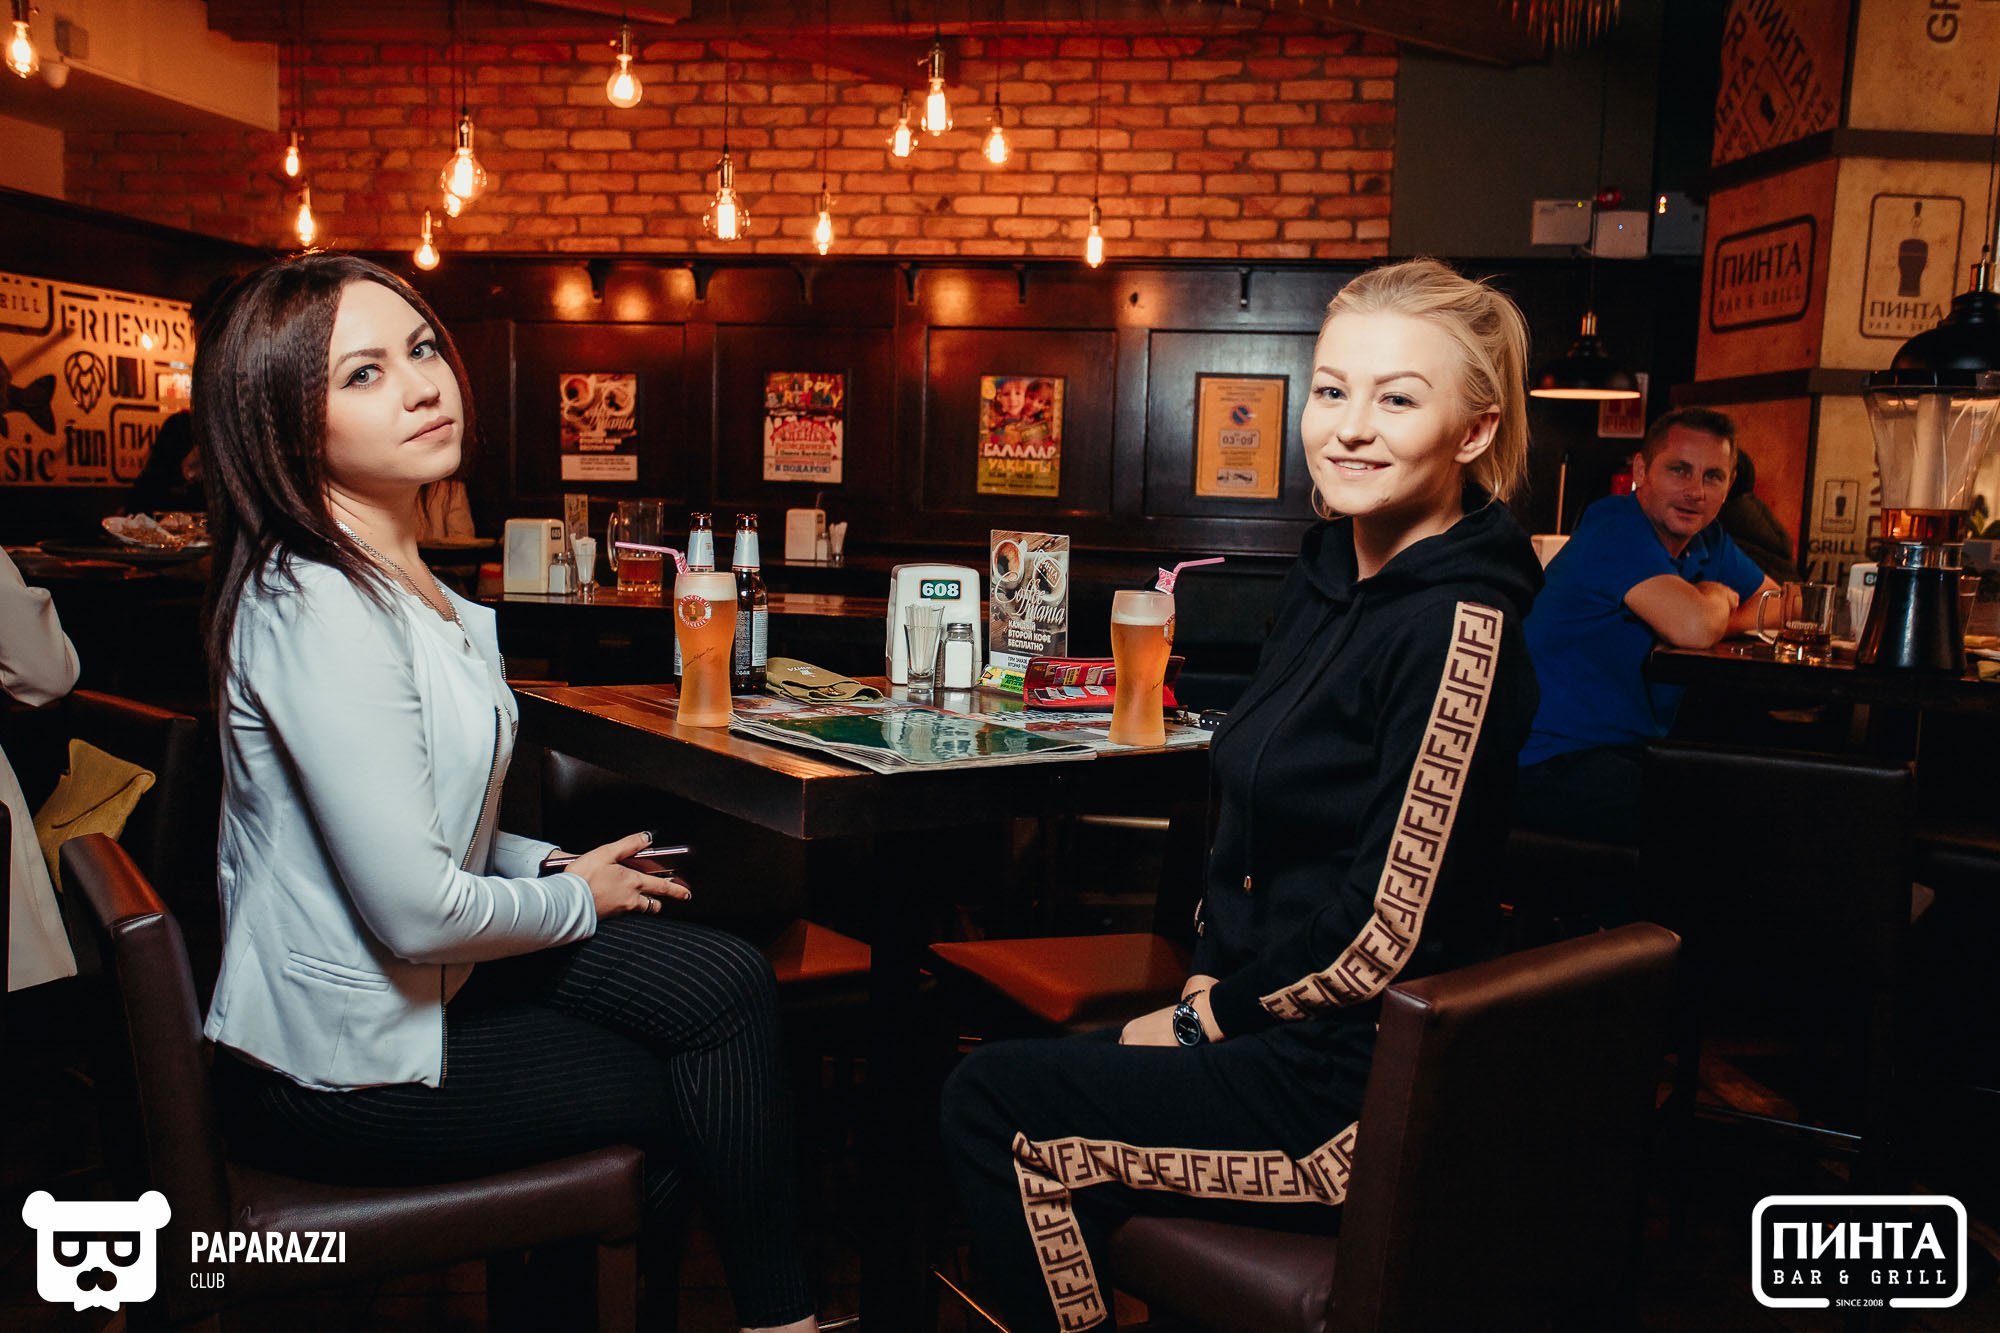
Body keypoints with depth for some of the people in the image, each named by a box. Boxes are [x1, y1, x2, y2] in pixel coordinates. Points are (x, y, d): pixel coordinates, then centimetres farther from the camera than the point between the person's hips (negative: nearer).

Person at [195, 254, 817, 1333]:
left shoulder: (401, 582, 6)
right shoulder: (318, 610, -26)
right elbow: (415, 911, -27)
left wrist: (544, 866, 0)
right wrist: (577, 898, -9)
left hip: (413, 979, 9)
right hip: (344, 1067, -9)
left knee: (726, 981, 1)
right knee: (696, 1089, 3)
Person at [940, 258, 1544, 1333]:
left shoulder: (1460, 626, -21)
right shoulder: (1326, 580, 7)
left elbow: (1389, 929, -21)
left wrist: (1207, 1022, -9)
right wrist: (1207, 978, 4)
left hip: (1367, 1088, -8)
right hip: (1274, 1024, 9)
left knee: (994, 1105, -6)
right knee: (1007, 1075, 9)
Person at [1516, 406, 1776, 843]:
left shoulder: (1706, 539, 12)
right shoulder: (1616, 528, -16)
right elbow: (1694, 628, -28)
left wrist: (1717, 618, -3)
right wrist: (1716, 596, -3)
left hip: (1637, 749, 9)